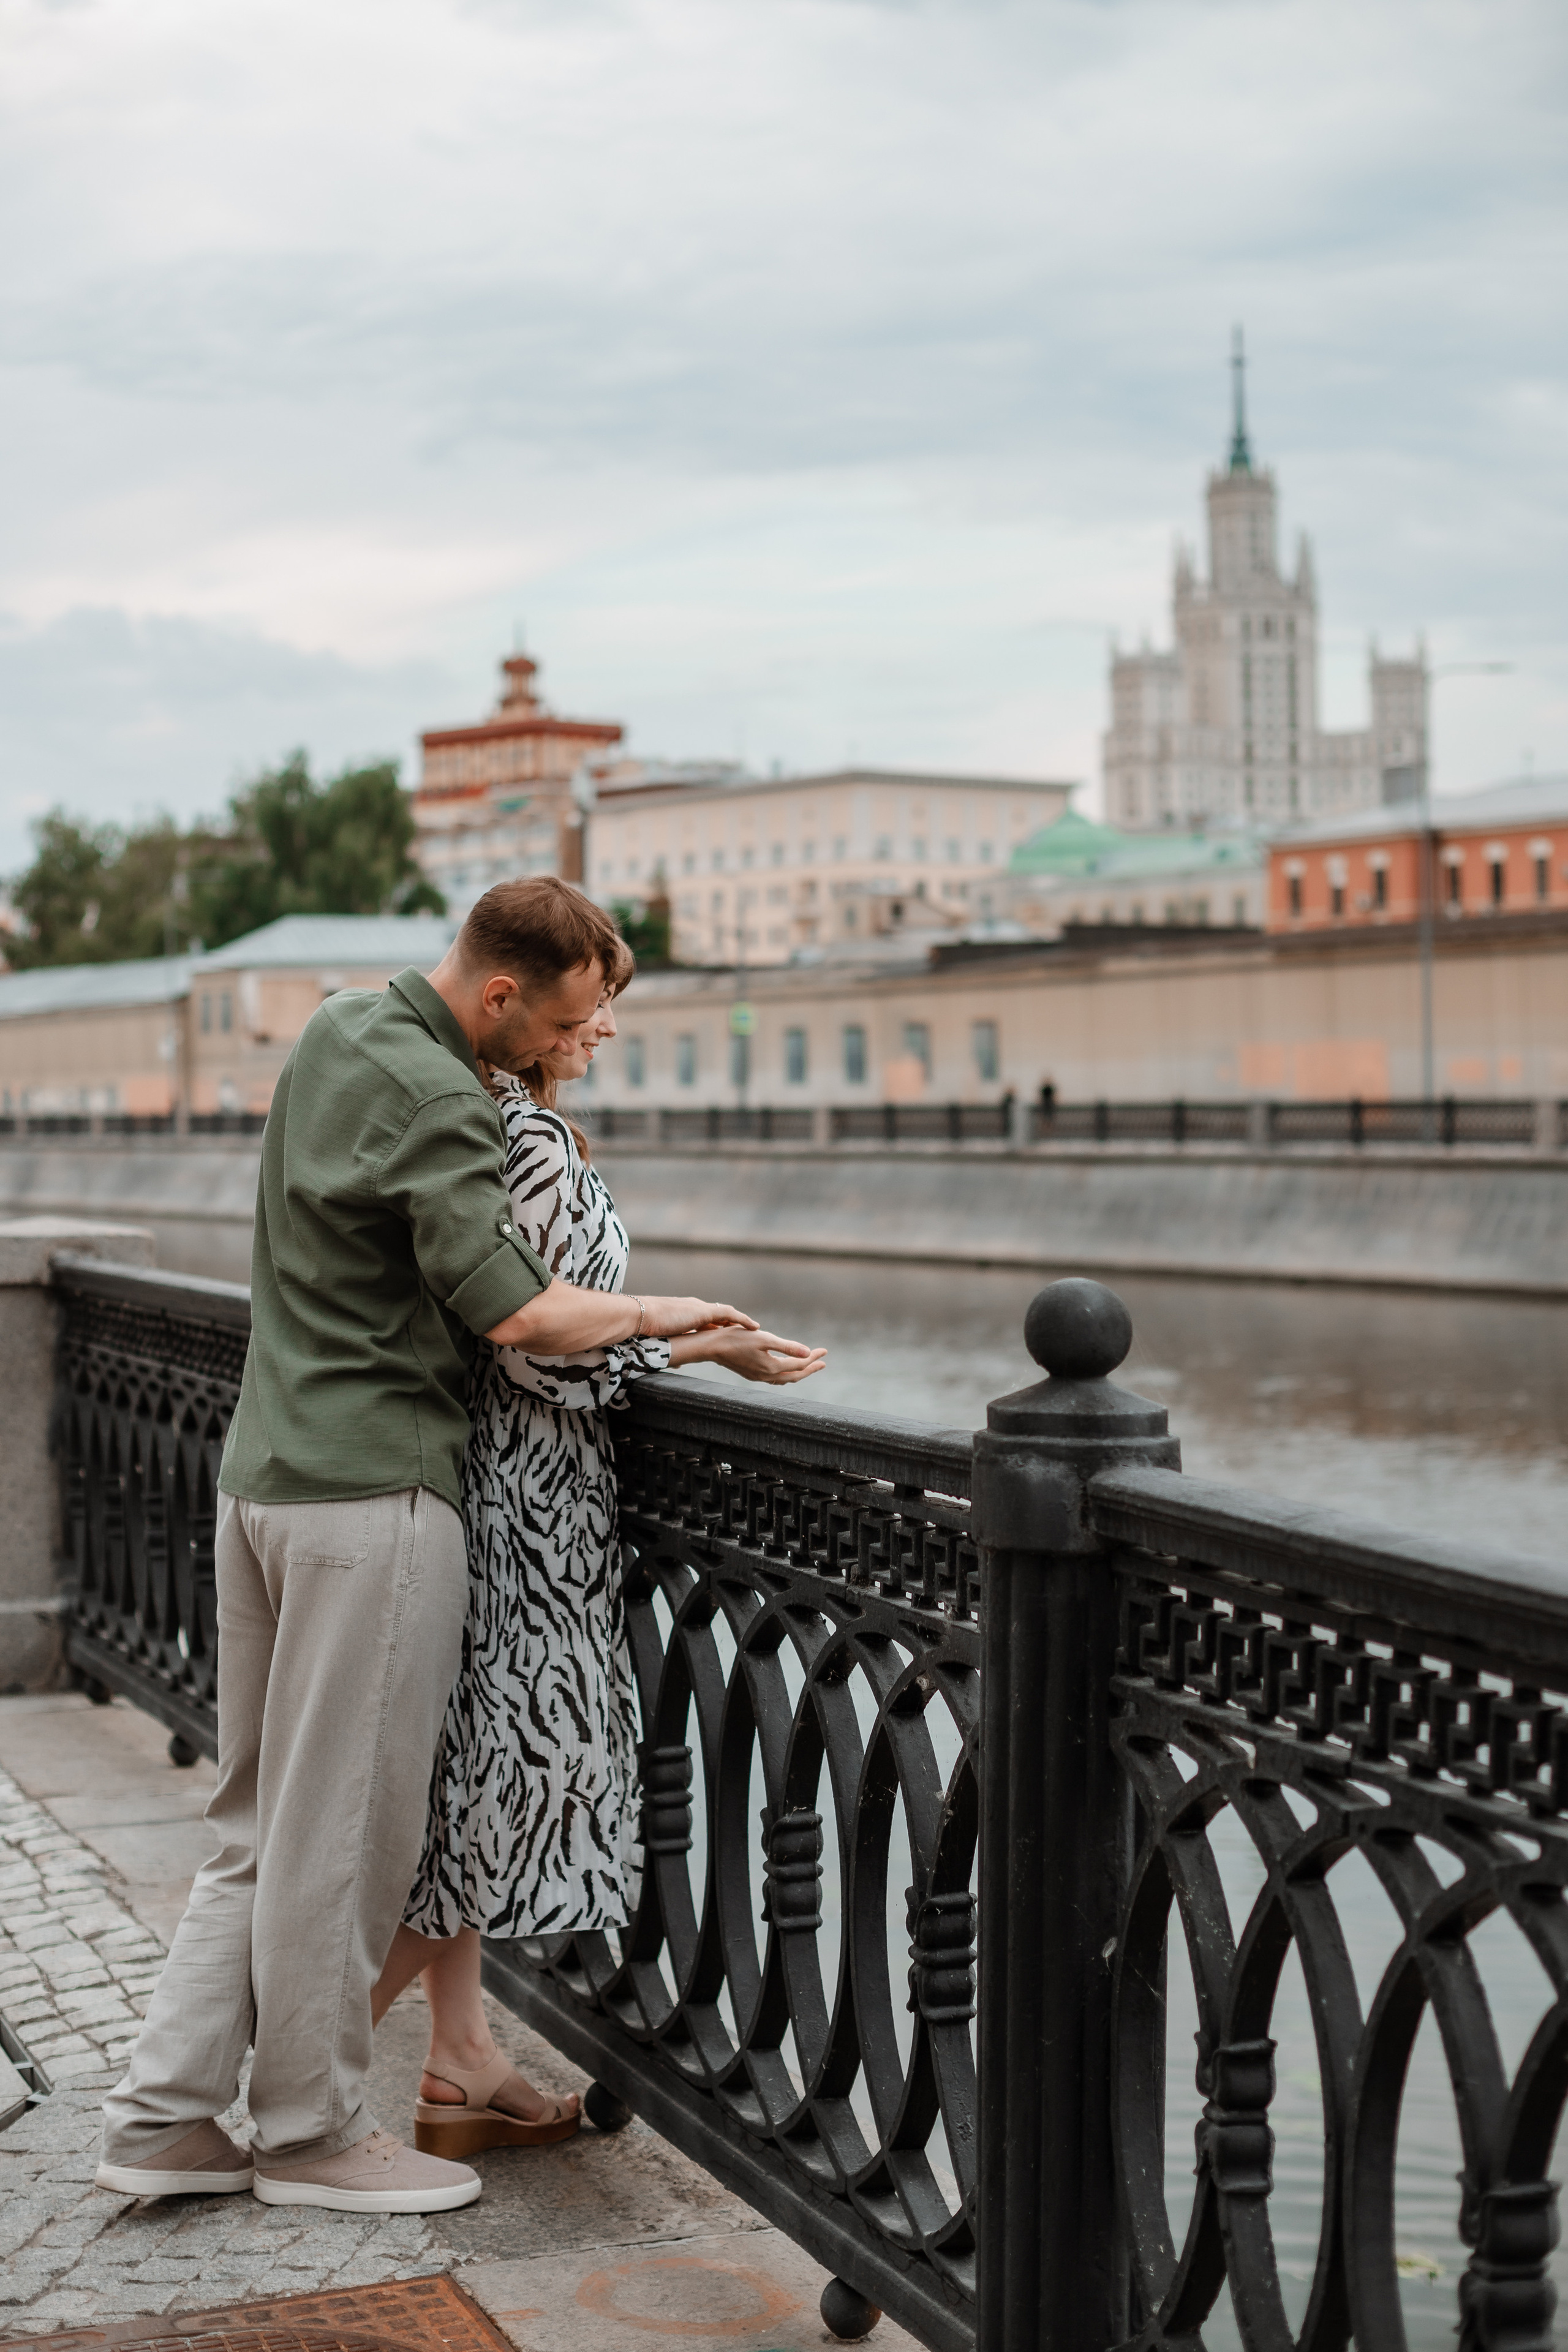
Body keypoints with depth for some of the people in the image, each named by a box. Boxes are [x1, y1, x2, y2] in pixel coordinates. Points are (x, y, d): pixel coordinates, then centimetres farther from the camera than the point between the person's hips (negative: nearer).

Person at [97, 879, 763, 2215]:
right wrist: (660, 1315, -6)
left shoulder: (339, 1031, 13)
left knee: (264, 1827, 14)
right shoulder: (435, 1102, -16)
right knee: (345, 1829, 1)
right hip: (373, 1494, -9)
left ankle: (167, 2117, 16)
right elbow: (517, 1314, -22)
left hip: (266, 1474, 9)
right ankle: (311, 2131, 12)